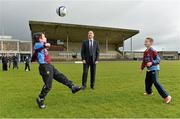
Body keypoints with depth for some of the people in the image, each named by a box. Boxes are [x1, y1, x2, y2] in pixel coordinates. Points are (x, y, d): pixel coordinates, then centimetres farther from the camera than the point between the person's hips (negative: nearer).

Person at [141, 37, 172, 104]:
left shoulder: (153, 51, -16)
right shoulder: (145, 52, 9)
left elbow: (158, 59, -17)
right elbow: (144, 61, 19)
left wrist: (152, 62, -32)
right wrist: (142, 68, 21)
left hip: (154, 69, -9)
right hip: (149, 69, 9)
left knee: (155, 82, -17)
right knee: (147, 80, 21)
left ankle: (166, 97, -12)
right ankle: (149, 92, 45)